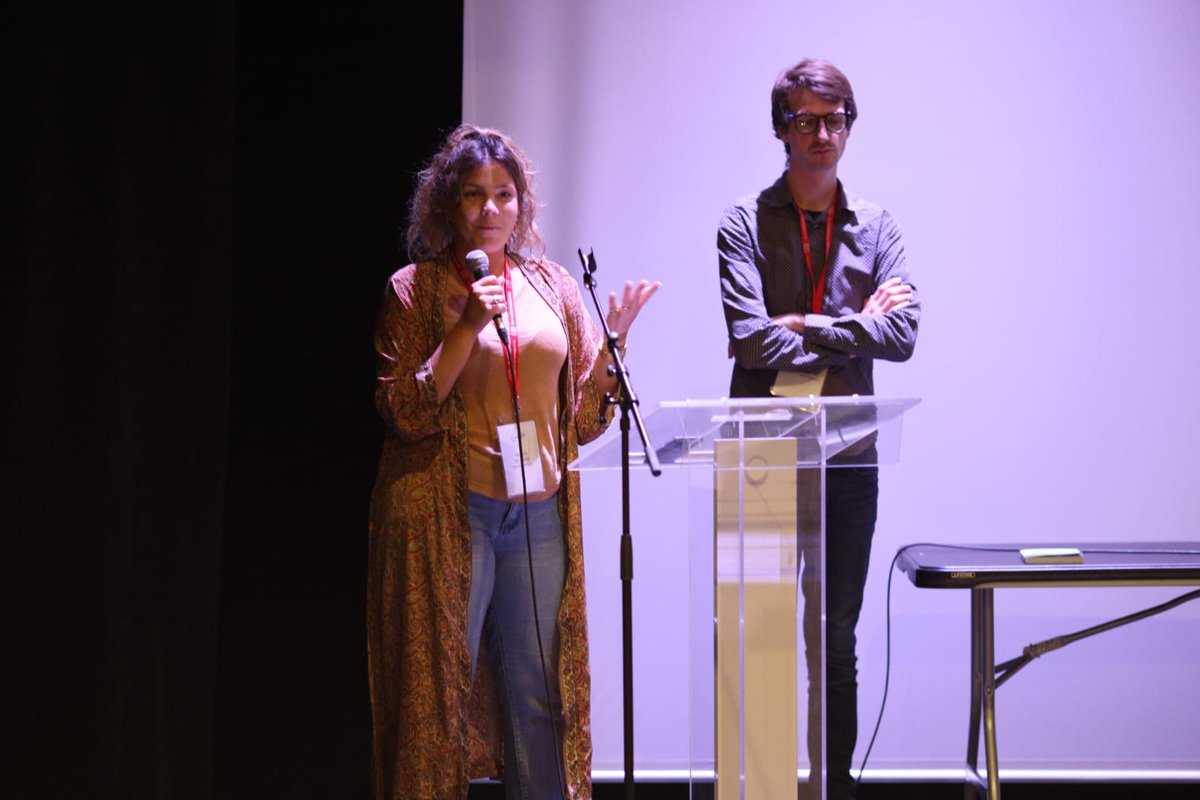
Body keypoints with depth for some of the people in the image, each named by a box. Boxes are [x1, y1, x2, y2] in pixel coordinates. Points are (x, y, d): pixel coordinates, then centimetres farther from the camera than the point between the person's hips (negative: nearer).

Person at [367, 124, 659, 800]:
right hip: (448, 510, -3)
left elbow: (584, 419, 12)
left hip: (538, 511, 3)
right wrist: (468, 327, -14)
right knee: (439, 686, -2)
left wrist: (614, 339, -2)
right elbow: (405, 413, -7)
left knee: (541, 692, 4)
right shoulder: (416, 290, 2)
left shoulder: (553, 287, 12)